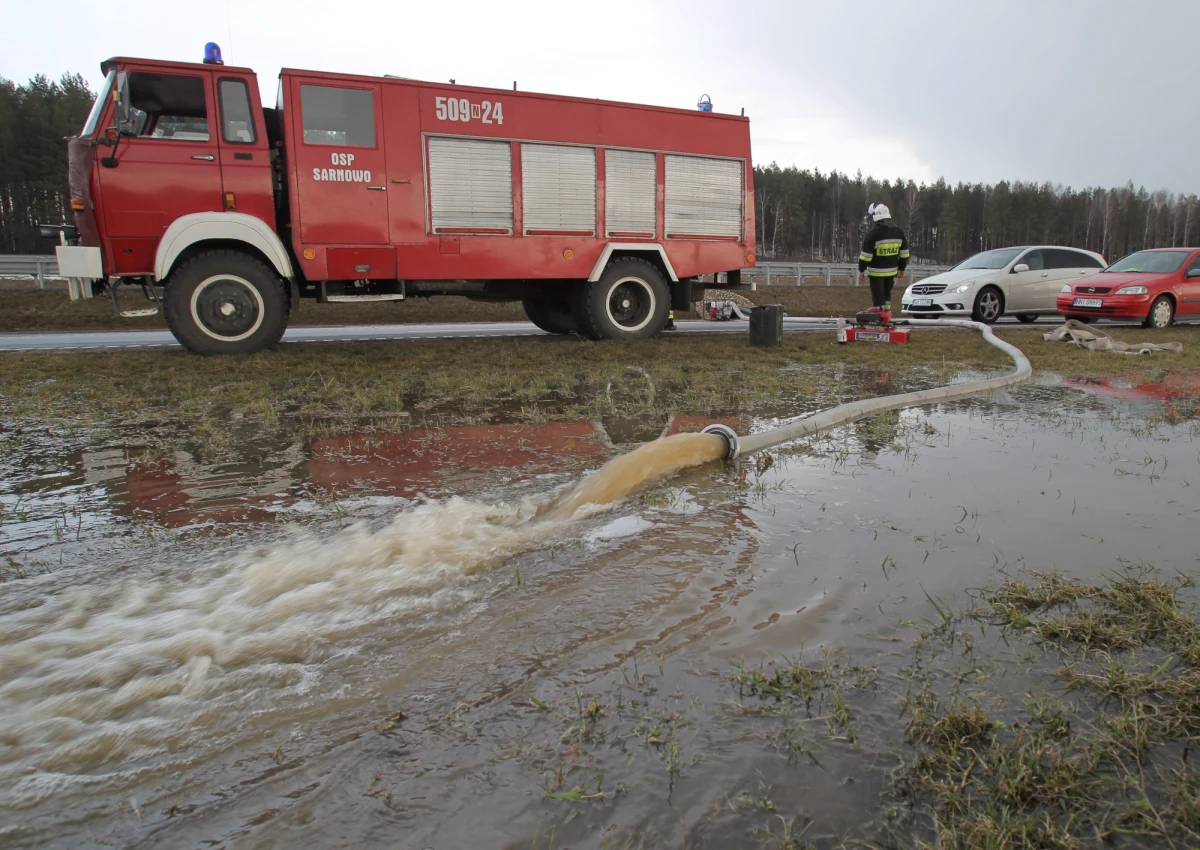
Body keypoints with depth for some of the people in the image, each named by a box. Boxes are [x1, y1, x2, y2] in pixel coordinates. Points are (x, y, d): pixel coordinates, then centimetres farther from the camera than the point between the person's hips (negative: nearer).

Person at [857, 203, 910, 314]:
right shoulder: (899, 232, 4)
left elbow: (866, 254, -16)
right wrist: (901, 268, 18)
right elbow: (904, 253, 8)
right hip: (892, 270, 6)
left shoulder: (873, 233, -16)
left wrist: (861, 270, -8)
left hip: (876, 271, -6)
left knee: (878, 296, 0)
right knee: (887, 293, 22)